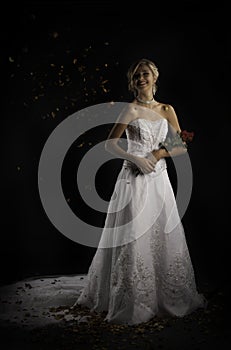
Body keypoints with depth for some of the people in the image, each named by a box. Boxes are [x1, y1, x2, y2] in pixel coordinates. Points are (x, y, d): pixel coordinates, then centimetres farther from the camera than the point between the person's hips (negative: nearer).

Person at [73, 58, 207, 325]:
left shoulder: (167, 110, 10)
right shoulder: (132, 109, -3)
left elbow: (182, 146, 9)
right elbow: (110, 144, -7)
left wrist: (160, 153, -8)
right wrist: (137, 159, -17)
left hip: (159, 180, 5)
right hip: (134, 180, -4)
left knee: (165, 237, 11)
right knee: (133, 238, -1)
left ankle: (167, 297, 32)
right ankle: (130, 302, 16)